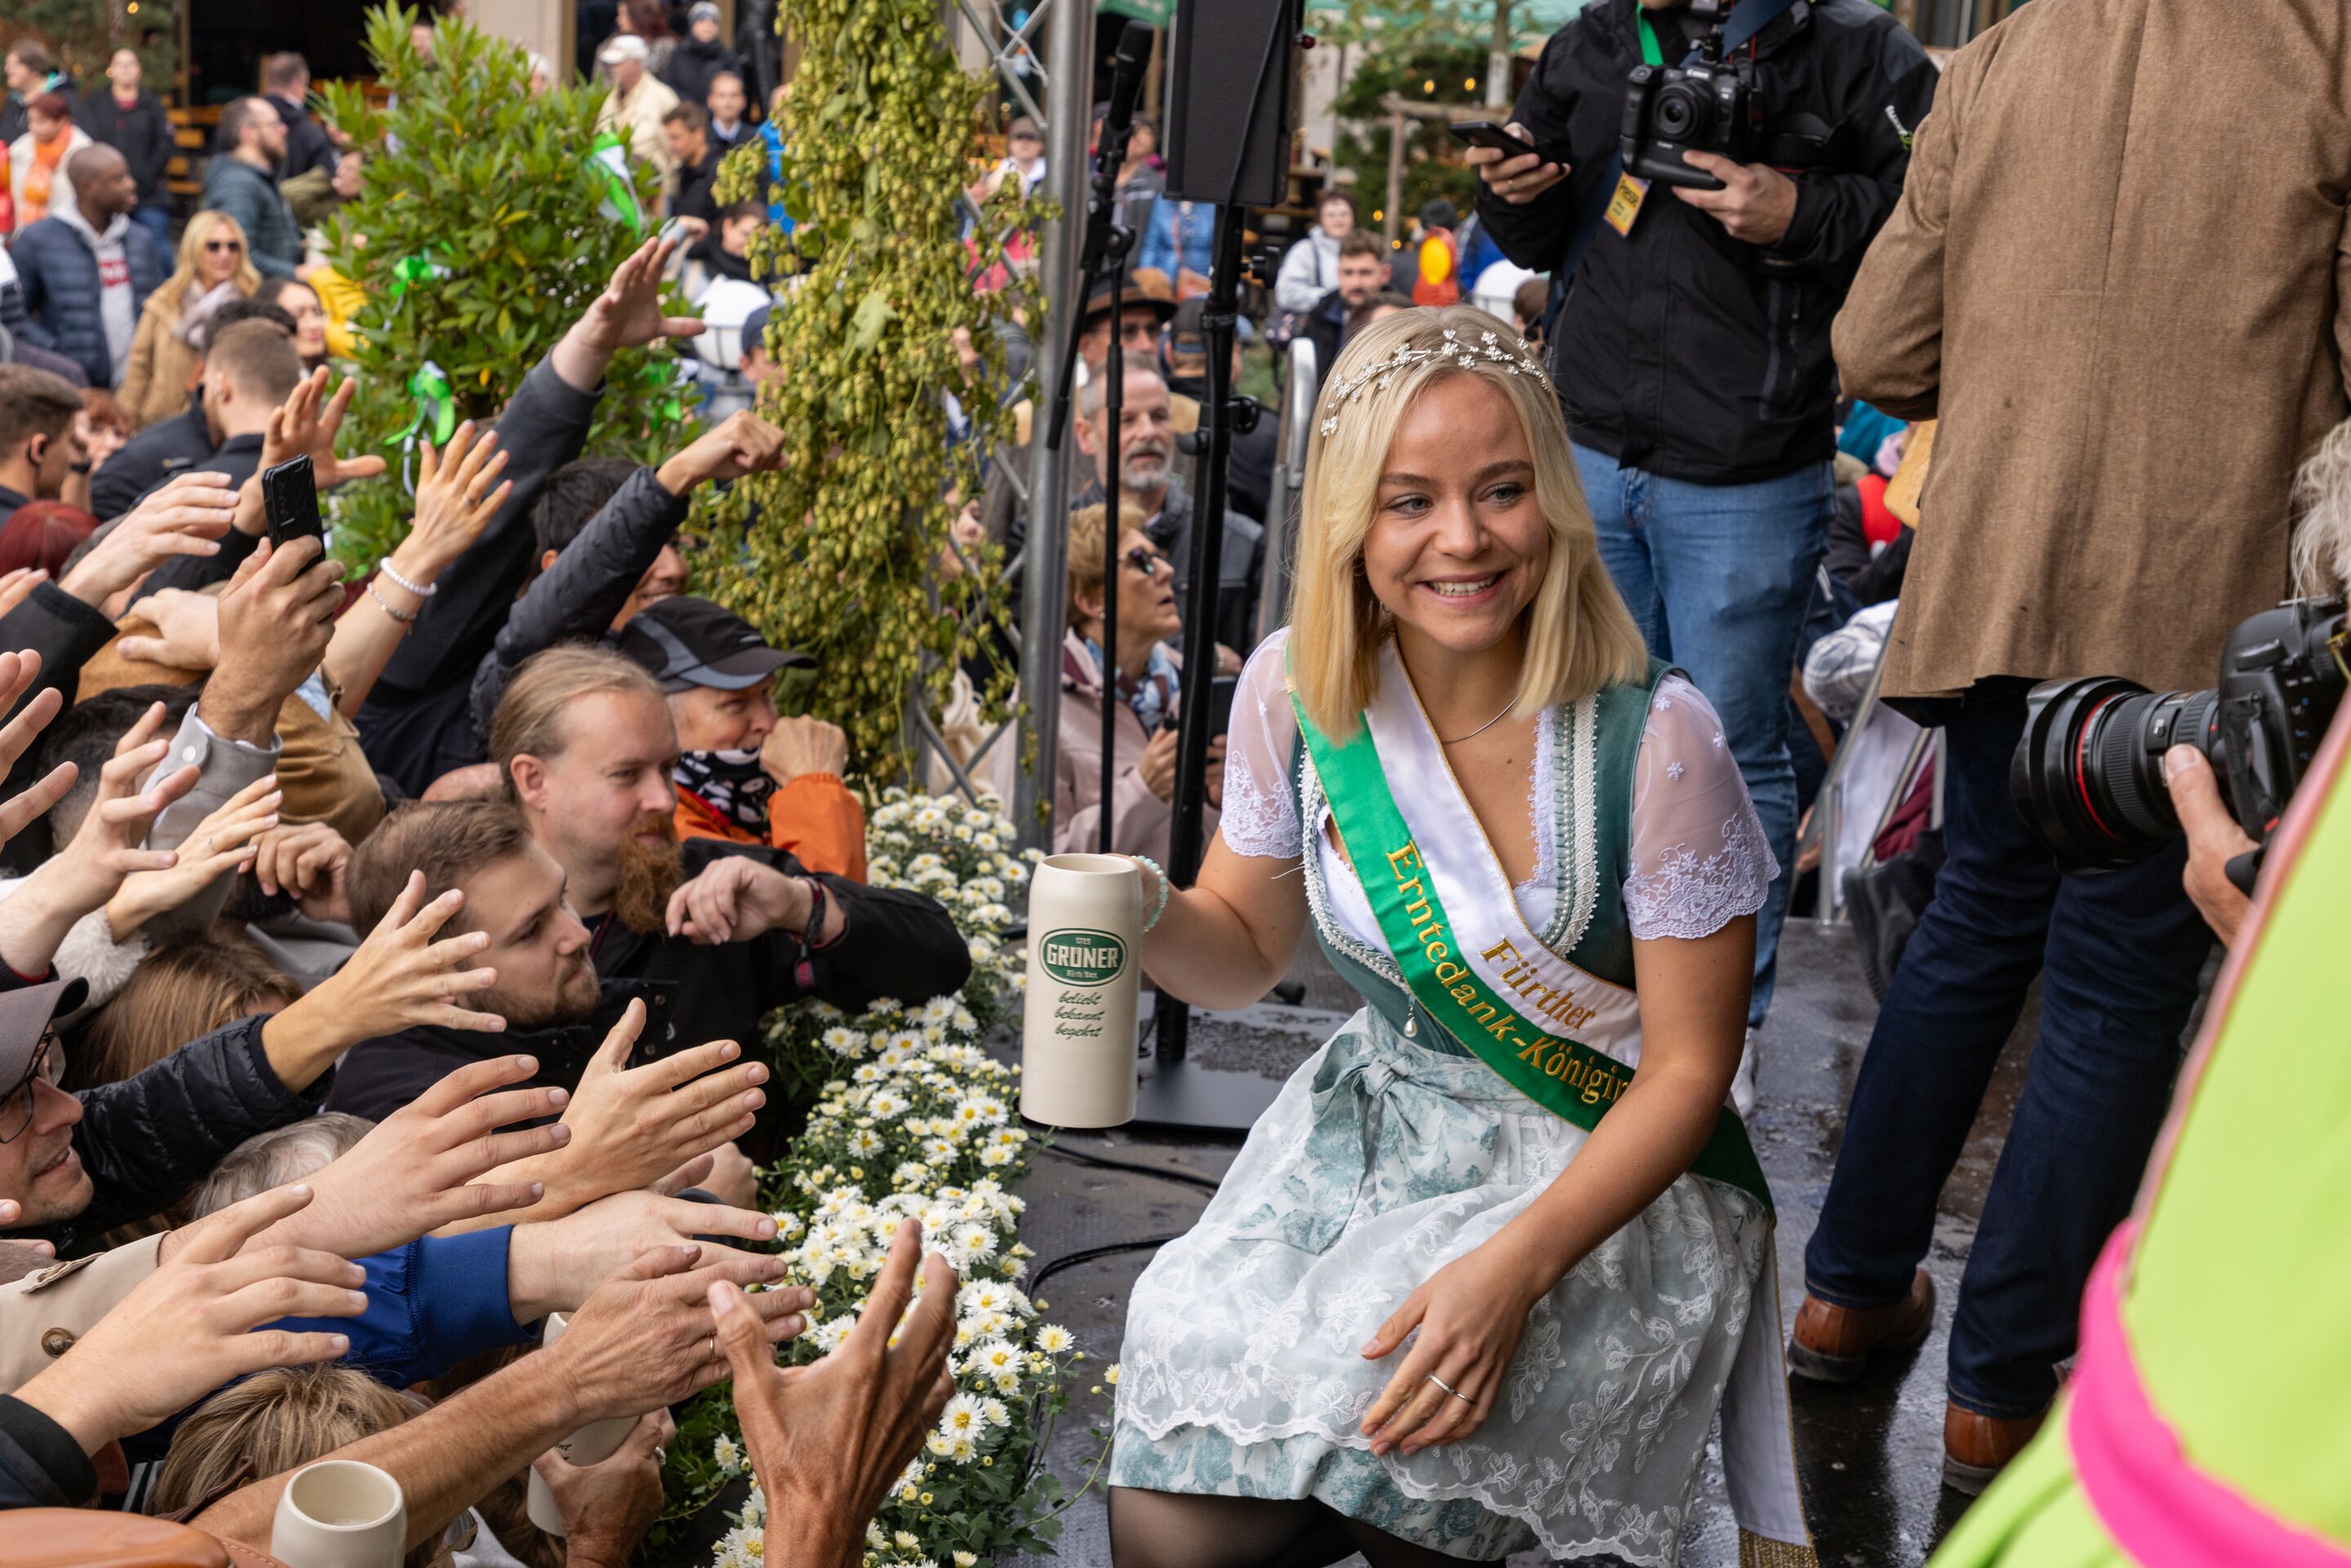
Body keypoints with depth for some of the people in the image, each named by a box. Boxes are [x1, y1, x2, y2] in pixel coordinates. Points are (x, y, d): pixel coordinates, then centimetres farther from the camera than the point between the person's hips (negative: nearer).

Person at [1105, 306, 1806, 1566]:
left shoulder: (1654, 741, -19)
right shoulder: (1295, 689, -7)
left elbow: (1688, 1069, -13)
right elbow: (1247, 945, 7)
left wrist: (1511, 1268, -26)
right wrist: (1143, 917, -17)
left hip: (1609, 1172, -3)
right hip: (1372, 1121, 3)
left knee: (1355, 1408, -27)